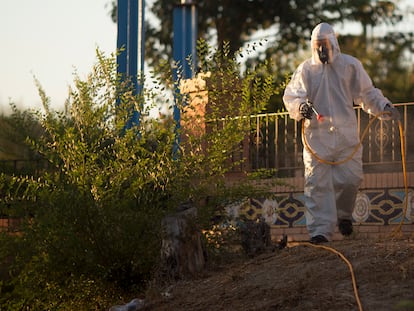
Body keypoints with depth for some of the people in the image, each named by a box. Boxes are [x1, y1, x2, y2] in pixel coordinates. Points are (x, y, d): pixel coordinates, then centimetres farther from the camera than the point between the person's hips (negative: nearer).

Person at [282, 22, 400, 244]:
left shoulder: (350, 65, 8)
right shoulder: (305, 70, 8)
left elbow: (367, 93, 12)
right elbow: (290, 96, 6)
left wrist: (384, 107, -3)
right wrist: (300, 107, -15)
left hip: (346, 134, 0)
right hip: (317, 136, 0)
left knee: (350, 178, -2)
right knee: (317, 183, -6)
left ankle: (344, 214, 27)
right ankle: (321, 229, -4)